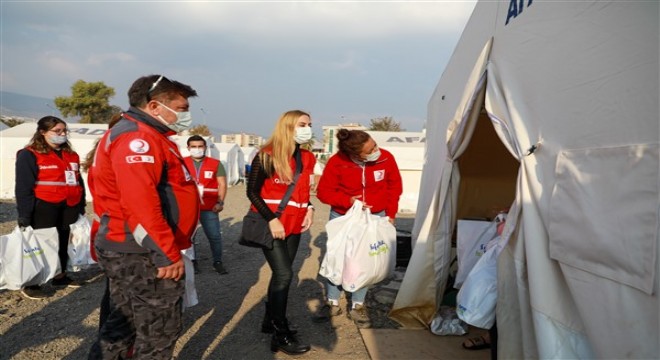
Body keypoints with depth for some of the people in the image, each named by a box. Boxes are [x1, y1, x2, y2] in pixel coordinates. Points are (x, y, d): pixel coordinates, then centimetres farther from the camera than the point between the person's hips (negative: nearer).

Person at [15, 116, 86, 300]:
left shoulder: (71, 155, 13)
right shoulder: (29, 155, -8)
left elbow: (78, 183, 19)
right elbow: (23, 188, -11)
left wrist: (81, 207, 16)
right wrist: (24, 217, -15)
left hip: (68, 209, 6)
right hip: (43, 210, -6)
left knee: (64, 243, 15)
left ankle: (61, 276, 30)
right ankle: (30, 285, 14)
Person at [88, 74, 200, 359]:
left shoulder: (142, 136, 17)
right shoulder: (139, 137, -18)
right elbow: (141, 204, -28)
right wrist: (167, 254, -26)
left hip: (128, 249, 11)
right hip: (142, 253, -11)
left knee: (124, 322, 22)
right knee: (159, 328, 3)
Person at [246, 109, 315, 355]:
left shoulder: (307, 158, 7)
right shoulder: (267, 156, -13)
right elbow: (252, 192, -11)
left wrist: (309, 209, -1)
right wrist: (271, 219, -19)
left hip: (294, 225, 7)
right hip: (271, 224, -6)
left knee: (281, 274, 13)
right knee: (284, 274, -10)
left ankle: (270, 320, 30)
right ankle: (280, 335, 1)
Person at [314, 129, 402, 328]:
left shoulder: (386, 158, -17)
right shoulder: (337, 162, -22)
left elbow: (394, 186, -1)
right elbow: (324, 191, -13)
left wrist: (390, 213, -3)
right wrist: (348, 201, -27)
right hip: (342, 216, -1)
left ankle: (357, 306, 20)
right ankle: (332, 303, 22)